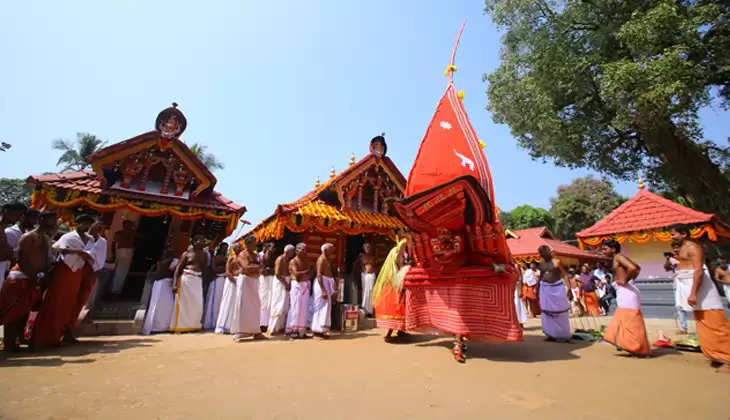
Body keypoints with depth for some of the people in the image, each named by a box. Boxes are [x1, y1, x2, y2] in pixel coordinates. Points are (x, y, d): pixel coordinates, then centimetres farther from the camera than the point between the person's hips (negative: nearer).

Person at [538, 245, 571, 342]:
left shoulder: (556, 261, -6)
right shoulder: (541, 263, 8)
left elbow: (564, 275, -7)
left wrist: (568, 287, -16)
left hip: (557, 288, -4)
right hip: (545, 288, 4)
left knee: (560, 311, 3)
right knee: (547, 312, 6)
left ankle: (563, 335, 17)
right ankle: (551, 334, 16)